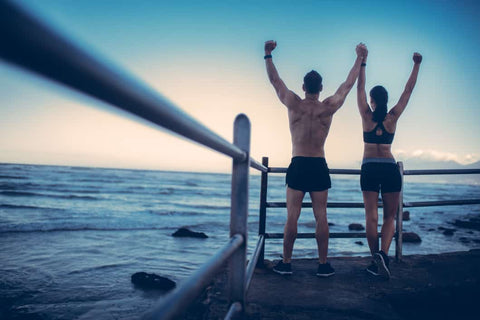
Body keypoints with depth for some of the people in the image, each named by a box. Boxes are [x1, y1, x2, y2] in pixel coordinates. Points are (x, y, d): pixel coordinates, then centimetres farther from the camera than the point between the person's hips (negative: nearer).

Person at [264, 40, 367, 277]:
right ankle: (323, 264, 12)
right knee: (321, 217, 5)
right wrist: (360, 58, 22)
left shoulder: (294, 104, -3)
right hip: (319, 166, 1)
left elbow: (275, 80, 7)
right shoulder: (329, 107, -1)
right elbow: (348, 84, 11)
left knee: (292, 216, 3)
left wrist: (268, 54, 16)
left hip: (297, 165, 0)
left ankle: (286, 262, 9)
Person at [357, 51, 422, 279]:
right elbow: (408, 91, 12)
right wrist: (416, 65, 21)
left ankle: (376, 260, 0)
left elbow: (360, 87, 8)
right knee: (390, 217, 6)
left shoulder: (367, 115, 0)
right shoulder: (393, 117, 3)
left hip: (369, 168, -1)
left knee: (371, 216, 2)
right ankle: (383, 254, -14)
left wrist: (362, 62, 15)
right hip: (390, 168, 1)